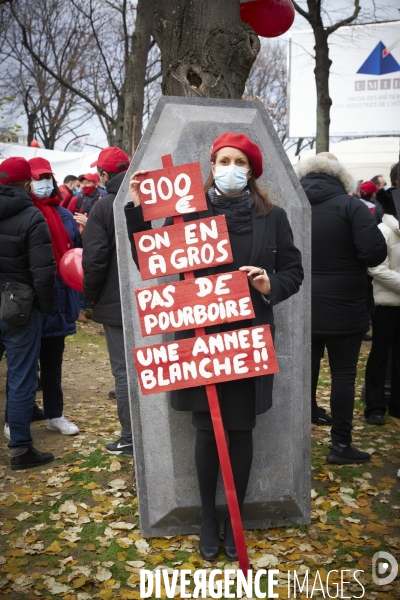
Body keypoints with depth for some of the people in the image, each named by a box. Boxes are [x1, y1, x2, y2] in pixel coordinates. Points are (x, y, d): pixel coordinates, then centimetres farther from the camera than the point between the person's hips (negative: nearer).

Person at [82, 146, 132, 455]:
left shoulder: (104, 207, -11)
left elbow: (94, 258, -15)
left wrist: (92, 296, -1)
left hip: (117, 302, -5)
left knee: (124, 370, 2)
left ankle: (131, 438, 8)